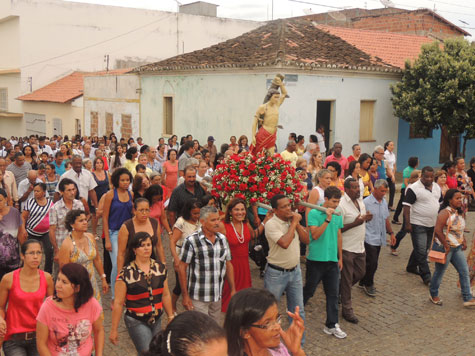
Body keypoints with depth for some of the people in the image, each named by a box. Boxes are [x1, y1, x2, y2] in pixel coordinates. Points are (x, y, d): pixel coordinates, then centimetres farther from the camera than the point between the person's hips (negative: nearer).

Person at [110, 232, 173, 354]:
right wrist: (114, 329, -7)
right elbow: (118, 303, -10)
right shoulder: (126, 273, -13)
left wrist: (170, 317, 15)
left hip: (156, 320, 5)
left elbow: (165, 295, 11)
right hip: (136, 322, -5)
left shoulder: (160, 268, 2)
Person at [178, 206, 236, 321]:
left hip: (217, 296, 5)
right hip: (198, 298, -5)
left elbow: (228, 265, 13)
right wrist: (185, 296, -10)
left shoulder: (223, 239, 7)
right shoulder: (191, 241, -11)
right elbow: (182, 268, -9)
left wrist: (233, 290, 11)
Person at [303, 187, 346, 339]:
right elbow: (315, 235, -19)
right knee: (309, 290, 8)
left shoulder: (338, 215, 7)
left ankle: (332, 325, 17)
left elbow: (338, 237, 15)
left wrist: (340, 258, 16)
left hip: (332, 260, 5)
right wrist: (328, 219, -25)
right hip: (316, 259, -5)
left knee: (333, 293, 7)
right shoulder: (314, 213, -11)